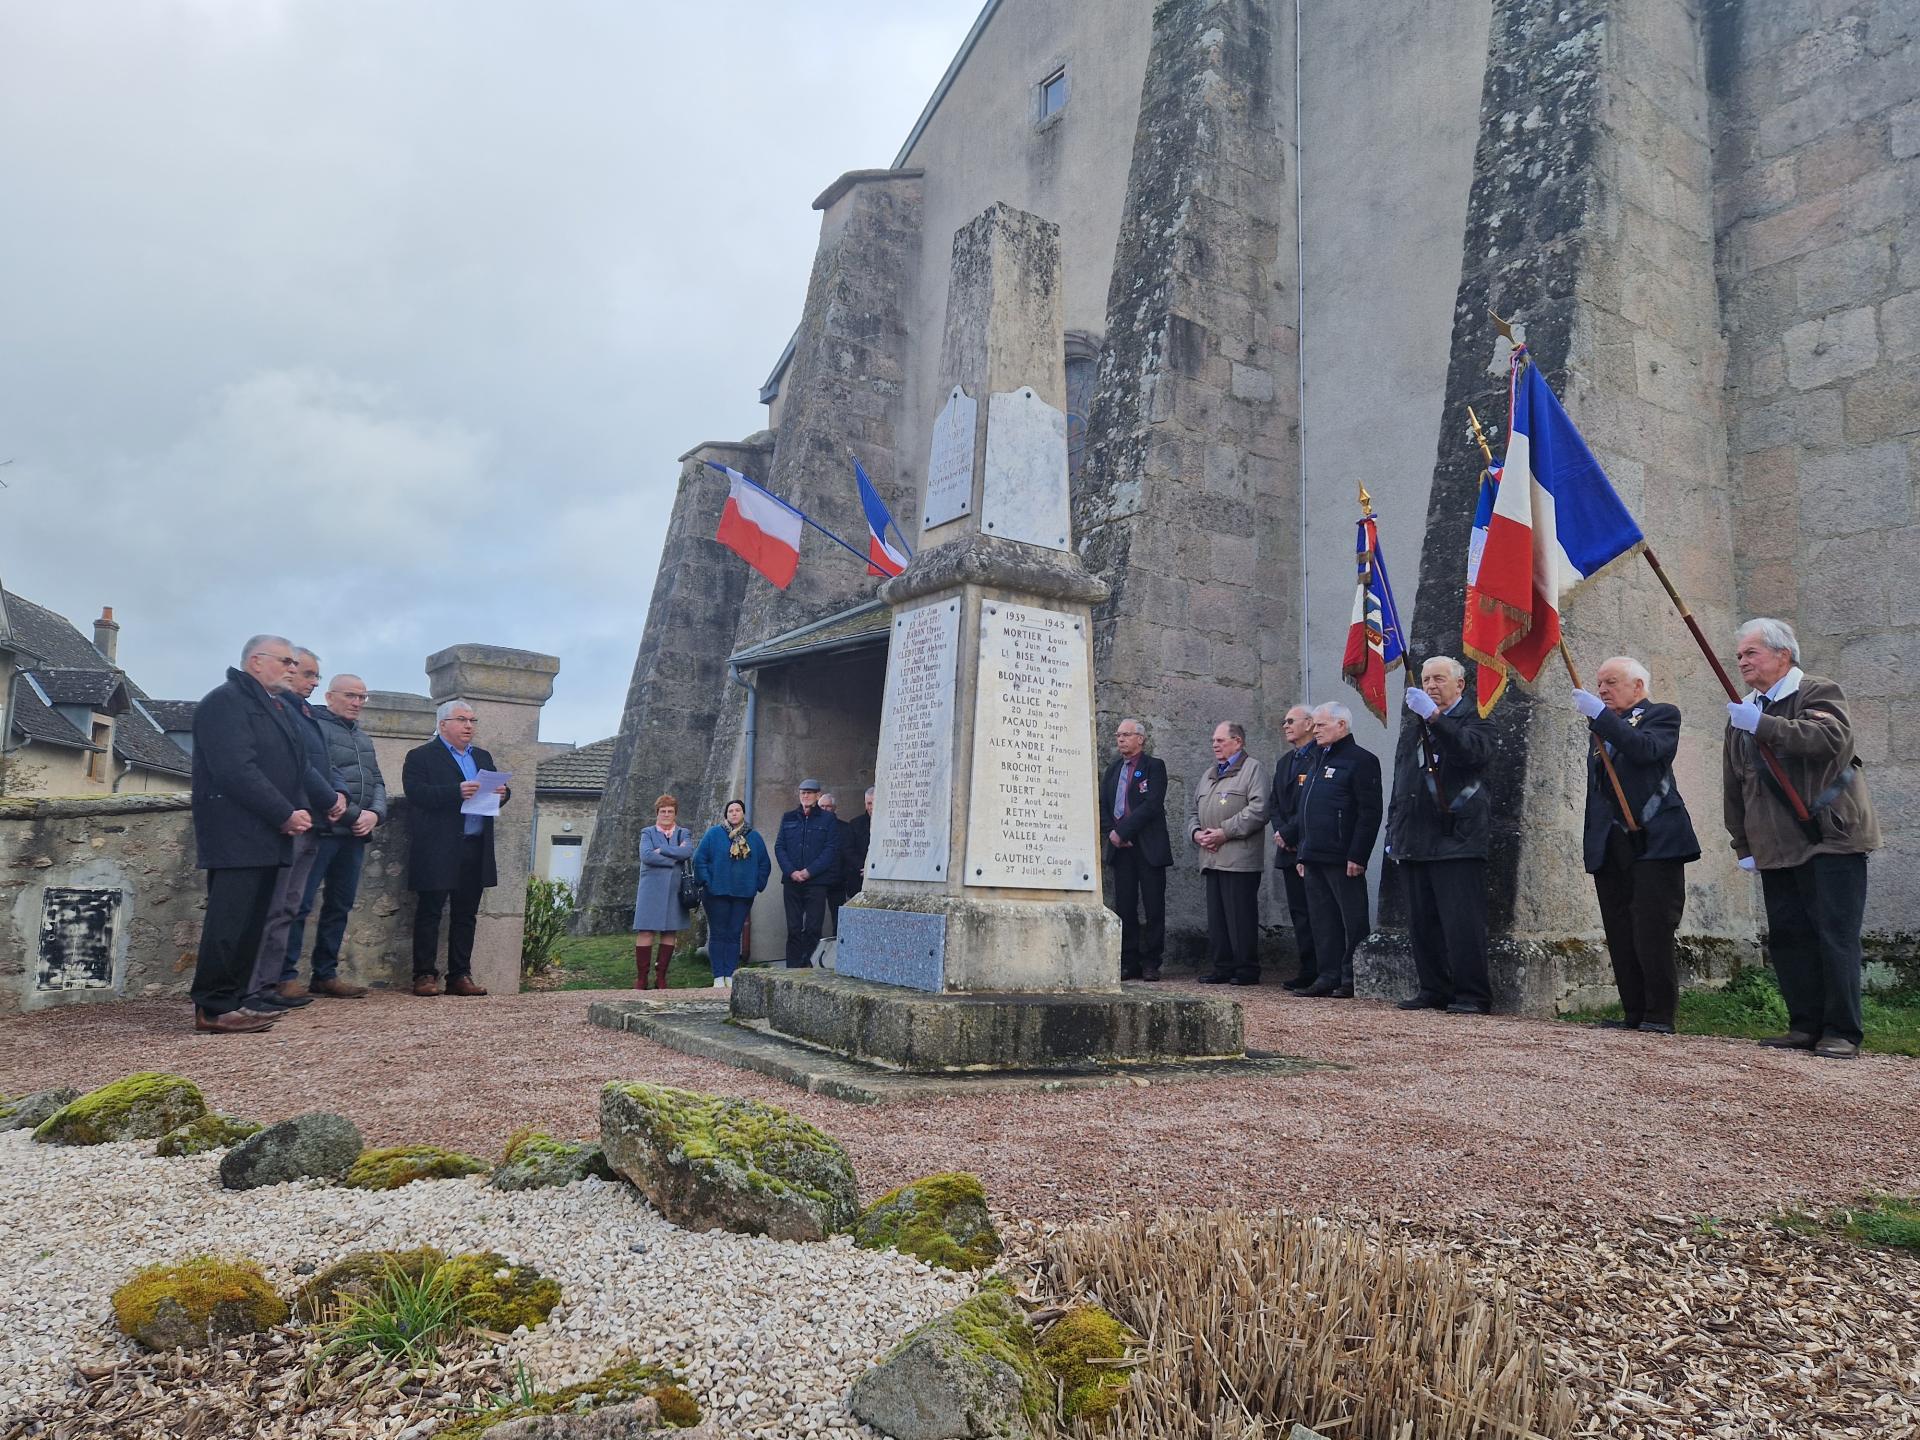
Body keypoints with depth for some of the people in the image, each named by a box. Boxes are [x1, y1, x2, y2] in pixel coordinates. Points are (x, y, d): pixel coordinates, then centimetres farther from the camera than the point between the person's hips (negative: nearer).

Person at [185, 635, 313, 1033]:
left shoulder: (274, 708, 21)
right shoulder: (226, 701, -8)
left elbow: (293, 768, 22)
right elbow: (237, 770, -18)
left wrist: (299, 812, 3)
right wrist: (285, 815, -17)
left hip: (267, 838, 9)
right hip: (236, 835, -9)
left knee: (251, 923, 10)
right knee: (230, 922, -8)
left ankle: (232, 1003, 15)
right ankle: (213, 1009, -4)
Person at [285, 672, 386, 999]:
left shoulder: (363, 738, 21)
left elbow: (377, 782, 17)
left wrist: (375, 814, -2)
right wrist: (354, 815, -15)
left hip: (354, 835, 8)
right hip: (321, 830, -8)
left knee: (340, 905, 10)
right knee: (300, 904, -8)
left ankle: (325, 975, 17)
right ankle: (286, 976, -4)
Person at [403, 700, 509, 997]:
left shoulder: (483, 757, 21)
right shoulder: (421, 756, 1)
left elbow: (497, 789, 18)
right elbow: (416, 793, -12)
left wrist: (502, 793, -6)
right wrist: (457, 792, -23)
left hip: (476, 849, 6)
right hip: (438, 850, -6)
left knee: (466, 914, 8)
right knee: (430, 911, 0)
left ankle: (460, 975, 13)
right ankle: (424, 975, 5)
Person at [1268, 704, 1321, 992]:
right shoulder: (1284, 763, 20)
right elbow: (1274, 803, 18)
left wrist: (1288, 833, -13)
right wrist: (1280, 831, 0)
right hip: (1290, 850, 9)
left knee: (1316, 912, -7)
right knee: (1299, 912, 10)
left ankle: (1322, 975, -3)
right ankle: (1308, 971, 15)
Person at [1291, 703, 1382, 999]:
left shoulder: (1361, 760, -6)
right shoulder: (1318, 761, 21)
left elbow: (1370, 813, -14)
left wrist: (1357, 857, -19)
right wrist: (1303, 855, 19)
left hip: (1342, 860, -9)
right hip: (1314, 859, 9)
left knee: (1352, 921, -1)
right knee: (1323, 921, 10)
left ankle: (1353, 980, 4)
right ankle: (1330, 977, 16)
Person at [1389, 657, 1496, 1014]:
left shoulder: (1474, 721, 1)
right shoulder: (1412, 731, 20)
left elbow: (1474, 752, -23)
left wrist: (1434, 717, -29)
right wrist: (1393, 834, 18)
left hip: (1457, 841, -6)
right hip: (1416, 843, 7)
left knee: (1462, 923, -7)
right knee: (1422, 924, 9)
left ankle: (1471, 995, 1)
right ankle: (1434, 991, 17)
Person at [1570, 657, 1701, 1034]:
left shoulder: (1662, 716, 4)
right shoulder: (1602, 729, 21)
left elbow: (1645, 750, -19)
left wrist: (1600, 715, -18)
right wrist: (1591, 843, 15)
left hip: (1654, 843, -6)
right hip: (1610, 847, 6)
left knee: (1652, 932, -8)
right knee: (1620, 937, 4)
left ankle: (1659, 1016, 0)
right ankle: (1634, 1014, 9)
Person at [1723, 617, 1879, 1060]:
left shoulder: (1819, 693, -2)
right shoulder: (1742, 713, 16)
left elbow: (1833, 738, -25)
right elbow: (1734, 785, 17)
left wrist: (1763, 725, -29)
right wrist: (1743, 844, 14)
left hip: (1831, 840, -6)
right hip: (1776, 848, 6)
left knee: (1836, 936, -5)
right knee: (1787, 937, 5)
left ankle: (1842, 1032, 1)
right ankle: (1806, 1026, 12)